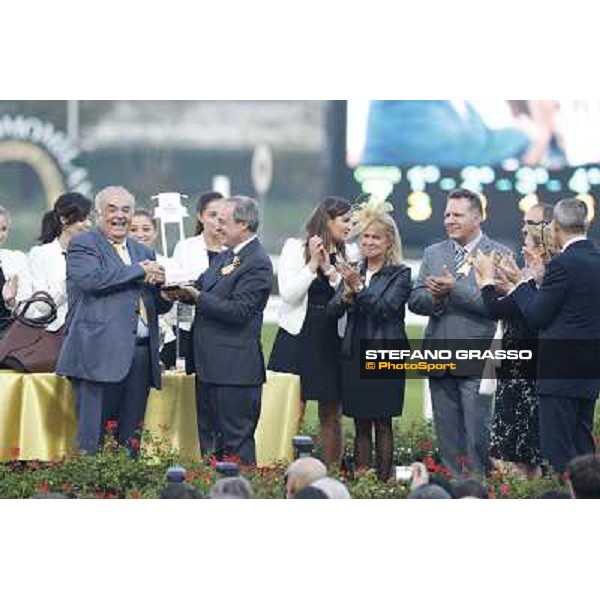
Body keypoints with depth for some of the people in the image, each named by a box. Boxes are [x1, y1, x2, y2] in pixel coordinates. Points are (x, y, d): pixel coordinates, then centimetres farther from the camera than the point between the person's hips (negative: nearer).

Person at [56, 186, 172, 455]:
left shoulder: (143, 252, 23)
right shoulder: (82, 245, 3)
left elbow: (159, 305, 20)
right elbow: (91, 278, -17)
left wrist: (164, 288, -5)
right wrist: (139, 271, -10)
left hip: (140, 353, 6)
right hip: (100, 353, -6)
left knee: (130, 440, 5)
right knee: (93, 438, -8)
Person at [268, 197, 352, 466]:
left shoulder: (344, 256, 10)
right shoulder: (295, 248, 0)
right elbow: (288, 293, -9)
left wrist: (330, 270, -9)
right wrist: (313, 264, -13)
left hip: (331, 342, 4)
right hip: (297, 340, -4)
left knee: (331, 416, 7)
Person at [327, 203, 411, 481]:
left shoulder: (400, 274, -3)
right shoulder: (353, 271, 11)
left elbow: (386, 308, -15)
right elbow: (333, 310, 3)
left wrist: (359, 288, -23)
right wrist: (347, 294, -17)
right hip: (354, 356, 4)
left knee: (382, 424, -1)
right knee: (360, 426, 7)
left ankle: (383, 482, 1)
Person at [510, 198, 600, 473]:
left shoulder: (563, 263, -16)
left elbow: (536, 316, -12)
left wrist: (522, 282, 3)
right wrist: (541, 277, 14)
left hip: (561, 371, -8)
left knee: (557, 451, -6)